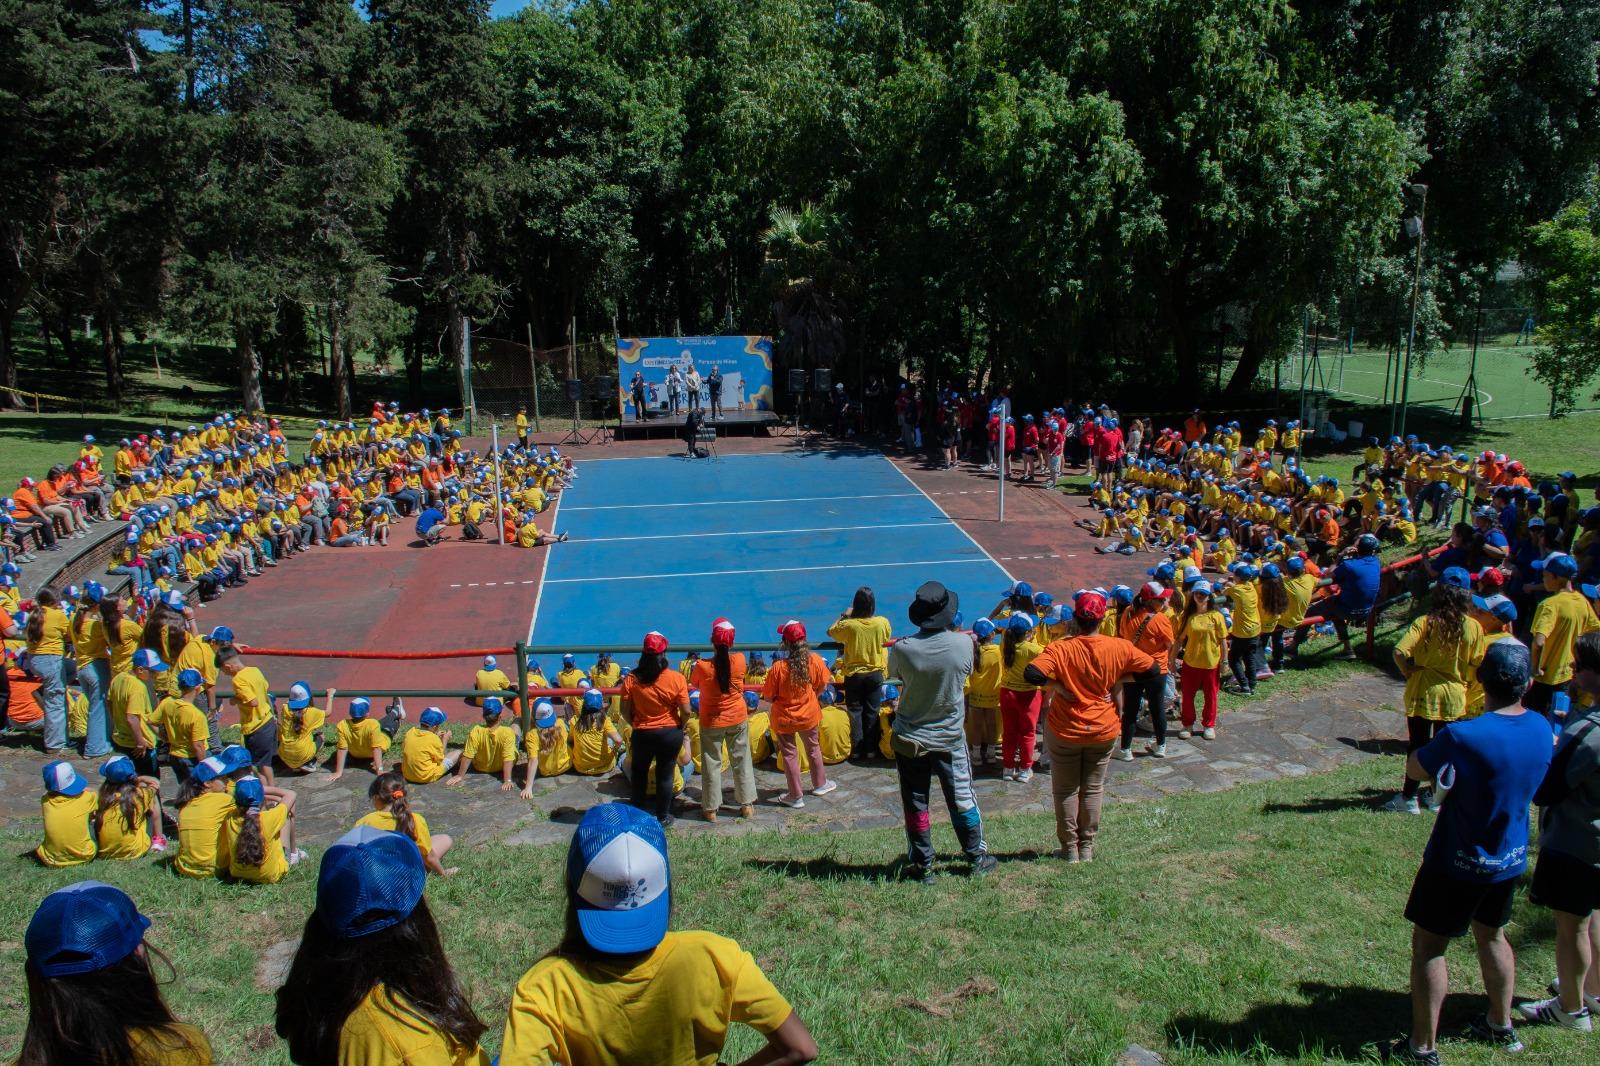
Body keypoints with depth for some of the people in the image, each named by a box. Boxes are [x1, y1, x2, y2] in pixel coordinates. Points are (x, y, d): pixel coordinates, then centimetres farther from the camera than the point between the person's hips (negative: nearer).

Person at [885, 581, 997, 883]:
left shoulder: (901, 649, -21)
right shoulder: (963, 643, -17)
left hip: (910, 739, -1)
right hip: (951, 737, 1)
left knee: (915, 803, 11)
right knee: (962, 798, 18)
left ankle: (922, 866, 20)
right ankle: (977, 857, 32)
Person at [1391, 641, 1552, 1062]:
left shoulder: (1463, 736, -29)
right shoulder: (1541, 729, -8)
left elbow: (1415, 769, -14)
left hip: (1458, 862, -7)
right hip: (1511, 858, 7)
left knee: (1428, 946, 7)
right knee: (1491, 935, 27)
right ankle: (1501, 1025, 44)